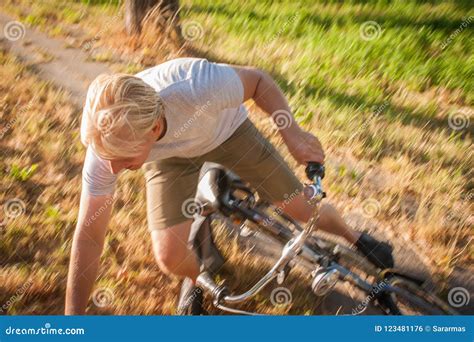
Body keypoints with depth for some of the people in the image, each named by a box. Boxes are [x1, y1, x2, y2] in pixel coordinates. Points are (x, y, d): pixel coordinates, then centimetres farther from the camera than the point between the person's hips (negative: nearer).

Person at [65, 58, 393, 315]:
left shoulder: (197, 86, -45)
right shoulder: (107, 142, -36)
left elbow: (259, 80, -20)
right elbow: (89, 235, -26)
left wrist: (292, 134, -29)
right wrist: (73, 323, -23)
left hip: (226, 129, -1)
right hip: (171, 156, 1)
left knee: (307, 210, 1)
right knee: (170, 256, -17)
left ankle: (353, 235, 37)